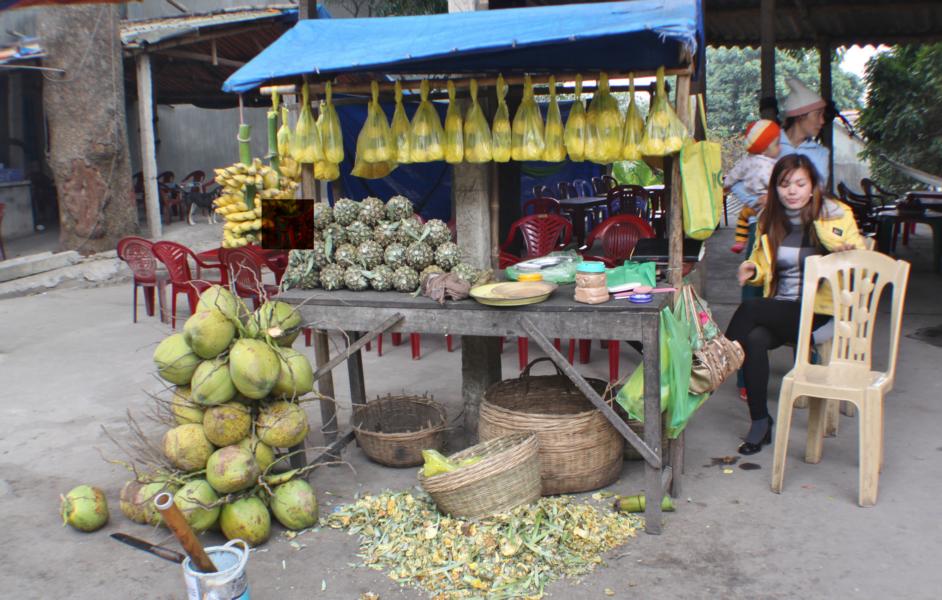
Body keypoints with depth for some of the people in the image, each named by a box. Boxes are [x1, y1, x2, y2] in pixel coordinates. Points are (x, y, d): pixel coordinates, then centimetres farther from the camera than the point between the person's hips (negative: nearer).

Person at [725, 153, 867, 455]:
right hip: (780, 309, 4)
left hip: (820, 311, -4)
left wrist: (851, 254, -25)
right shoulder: (769, 219, 11)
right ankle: (759, 421, -17)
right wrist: (753, 270, -3)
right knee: (754, 339, -28)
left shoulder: (836, 215, -3)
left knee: (749, 310, -28)